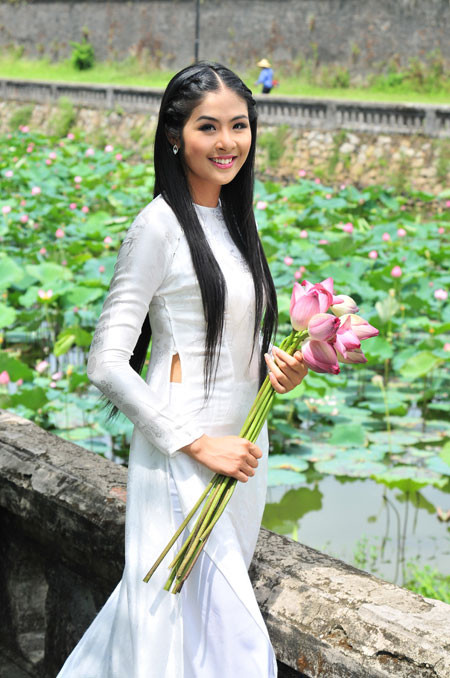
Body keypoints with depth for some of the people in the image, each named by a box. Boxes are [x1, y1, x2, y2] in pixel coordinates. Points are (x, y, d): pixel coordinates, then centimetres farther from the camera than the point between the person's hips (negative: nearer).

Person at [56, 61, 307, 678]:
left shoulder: (232, 219, 11)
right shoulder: (160, 225, -13)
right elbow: (106, 365, -16)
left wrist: (275, 367, 2)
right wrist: (198, 445, -17)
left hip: (241, 450, 8)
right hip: (181, 462, -8)